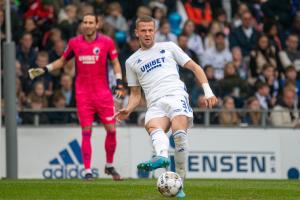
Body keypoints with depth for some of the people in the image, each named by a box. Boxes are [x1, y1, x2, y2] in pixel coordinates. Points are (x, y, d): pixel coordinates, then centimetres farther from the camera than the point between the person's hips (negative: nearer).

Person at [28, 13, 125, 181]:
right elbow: (62, 61, 18)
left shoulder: (107, 42, -1)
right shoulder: (74, 43, 4)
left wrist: (119, 85, -4)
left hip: (103, 93, 0)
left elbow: (115, 63, 6)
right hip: (83, 95, 0)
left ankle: (110, 166, 20)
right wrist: (43, 70, 8)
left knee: (111, 129, -1)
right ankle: (88, 171, -2)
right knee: (86, 132, -5)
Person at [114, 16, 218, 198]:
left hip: (176, 95, -1)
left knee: (179, 132, -30)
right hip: (155, 104, 2)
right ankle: (162, 156, -65)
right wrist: (128, 110, 6)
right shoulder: (132, 62, 25)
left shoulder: (168, 47, 20)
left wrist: (207, 91, 5)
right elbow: (136, 94, 28)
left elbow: (194, 67, 18)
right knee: (153, 126, -35)